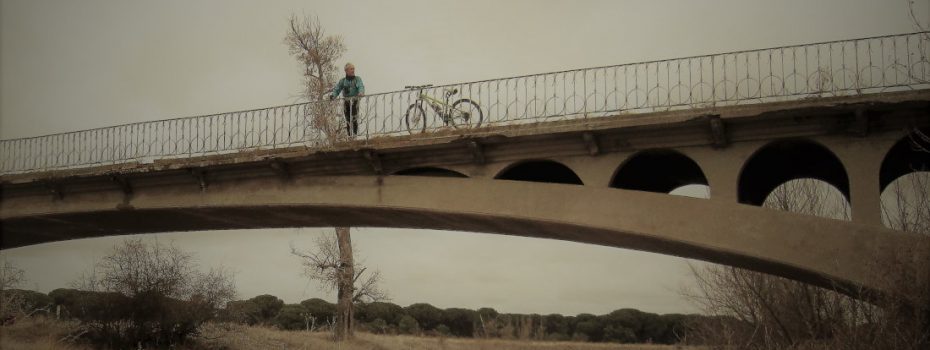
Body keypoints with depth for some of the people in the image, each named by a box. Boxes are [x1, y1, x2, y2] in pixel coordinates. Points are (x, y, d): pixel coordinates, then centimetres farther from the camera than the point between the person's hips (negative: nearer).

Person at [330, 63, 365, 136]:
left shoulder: (357, 79, 6)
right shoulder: (342, 81, 13)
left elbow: (361, 86, -10)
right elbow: (337, 89, 8)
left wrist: (361, 92, -32)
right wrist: (333, 95, -13)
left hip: (355, 100, -3)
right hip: (346, 102, 3)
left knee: (354, 118, -17)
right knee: (348, 119, 4)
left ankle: (355, 133, -19)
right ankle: (350, 135, 10)